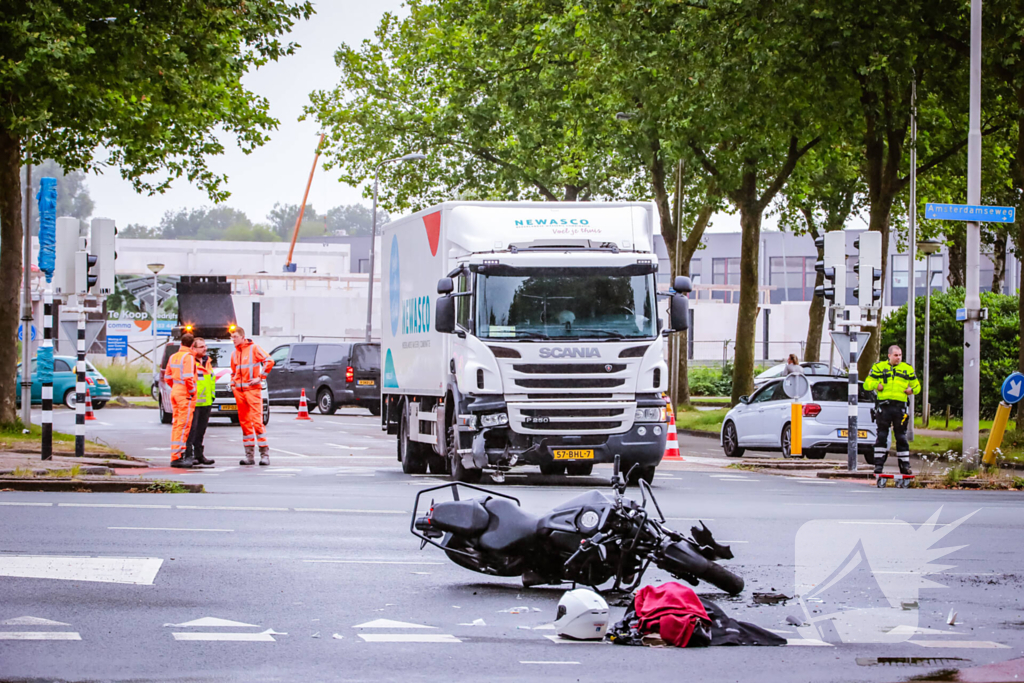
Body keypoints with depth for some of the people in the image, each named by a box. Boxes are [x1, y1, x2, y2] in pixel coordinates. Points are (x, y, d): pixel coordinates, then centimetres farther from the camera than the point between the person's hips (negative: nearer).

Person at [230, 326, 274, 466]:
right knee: (244, 422, 6)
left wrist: (260, 377, -12)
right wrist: (233, 384, 15)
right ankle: (249, 455, 9)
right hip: (239, 391, 7)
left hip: (252, 390, -7)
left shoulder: (253, 348, -4)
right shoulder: (235, 353, 16)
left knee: (257, 421, -12)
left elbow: (269, 361, -11)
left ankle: (264, 453, -9)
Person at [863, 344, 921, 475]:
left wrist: (912, 389, 1)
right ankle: (879, 464, 0)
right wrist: (876, 385, -10)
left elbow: (917, 385, 23)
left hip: (900, 406, 1)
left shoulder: (907, 369, 13)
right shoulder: (879, 367, 8)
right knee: (881, 436, -3)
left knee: (901, 437, 4)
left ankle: (905, 466, 8)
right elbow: (867, 384, 10)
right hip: (884, 405, -1)